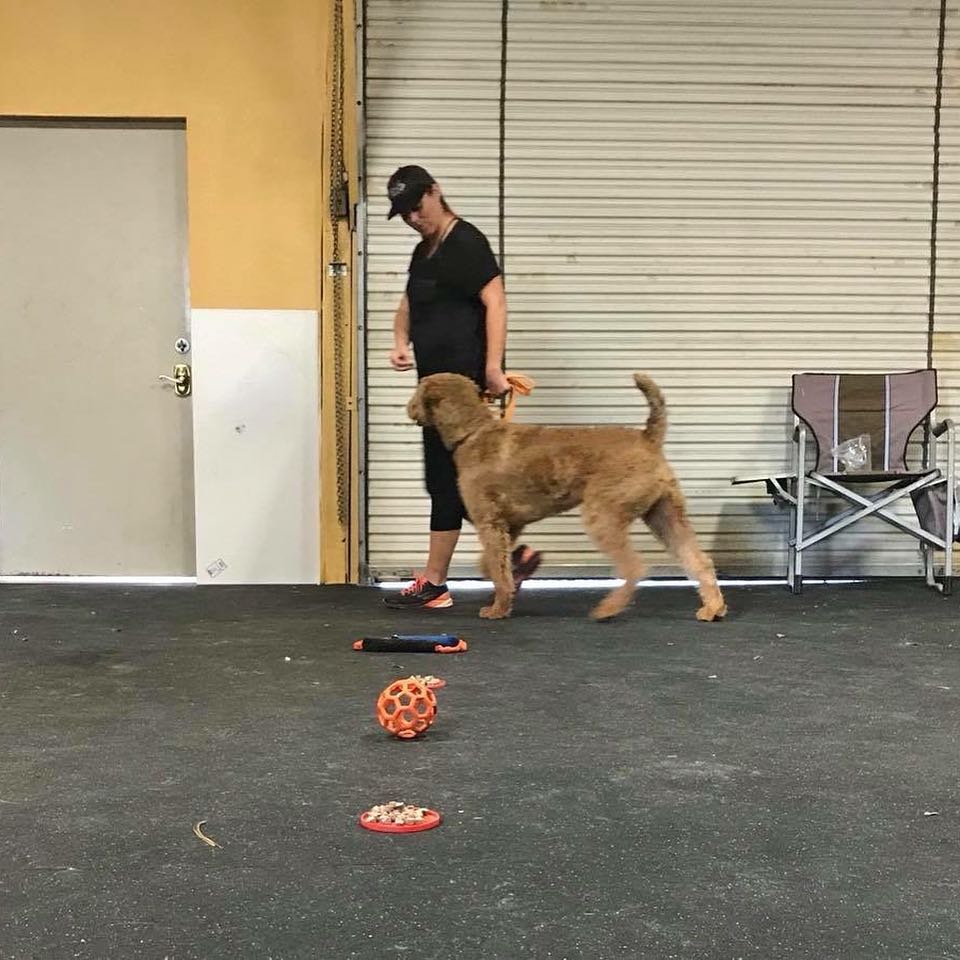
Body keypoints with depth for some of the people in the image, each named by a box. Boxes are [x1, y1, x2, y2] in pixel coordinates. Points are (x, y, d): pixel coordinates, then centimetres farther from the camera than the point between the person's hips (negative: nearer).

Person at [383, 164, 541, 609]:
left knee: (447, 480, -6)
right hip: (436, 383, 10)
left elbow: (495, 303, -17)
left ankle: (434, 583, 0)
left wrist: (493, 368, -23)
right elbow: (408, 304, 29)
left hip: (463, 382, -10)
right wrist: (400, 342, 9)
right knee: (447, 480, 11)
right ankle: (514, 554, 19)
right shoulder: (423, 253, 18)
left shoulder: (467, 243, -9)